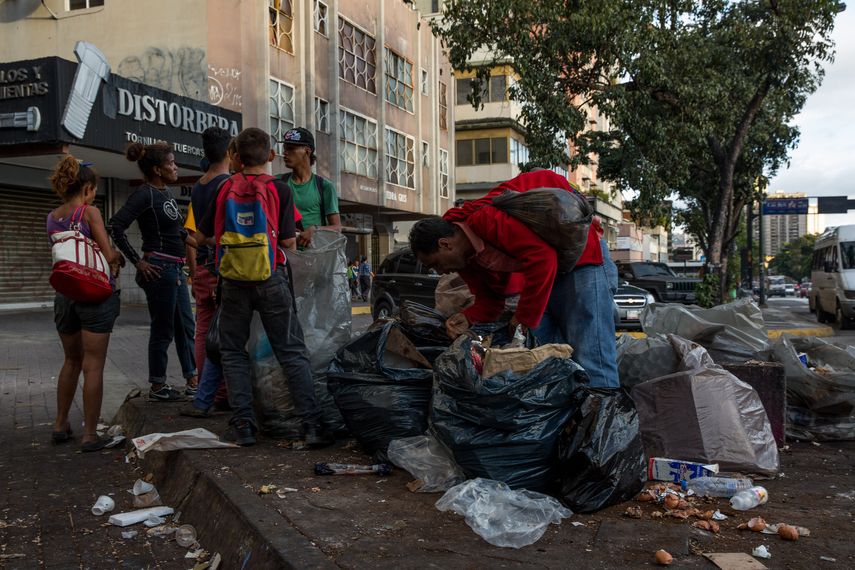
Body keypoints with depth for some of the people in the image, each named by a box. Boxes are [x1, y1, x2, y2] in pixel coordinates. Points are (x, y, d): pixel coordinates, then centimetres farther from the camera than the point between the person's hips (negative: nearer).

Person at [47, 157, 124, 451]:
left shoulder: (52, 218, 10)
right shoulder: (90, 212, -8)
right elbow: (109, 254, -13)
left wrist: (110, 261, 4)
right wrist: (119, 257, 8)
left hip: (64, 294, 6)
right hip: (95, 293, -6)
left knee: (72, 361, 21)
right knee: (93, 366, -1)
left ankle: (61, 426, 28)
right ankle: (90, 435, 2)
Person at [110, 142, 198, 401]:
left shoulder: (166, 193, 13)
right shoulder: (144, 194, -13)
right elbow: (116, 226, -20)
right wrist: (138, 261, -18)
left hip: (176, 268, 9)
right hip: (159, 268, -9)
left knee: (185, 325, 13)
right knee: (163, 329, 0)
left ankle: (192, 380, 22)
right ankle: (157, 387, 12)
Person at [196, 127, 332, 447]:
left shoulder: (224, 189, 3)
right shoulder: (280, 189, -4)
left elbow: (203, 235, 12)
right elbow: (289, 241, -7)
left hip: (234, 280, 2)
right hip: (271, 279, -1)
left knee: (233, 352, 13)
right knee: (292, 352, 2)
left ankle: (243, 425, 9)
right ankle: (312, 424, -1)